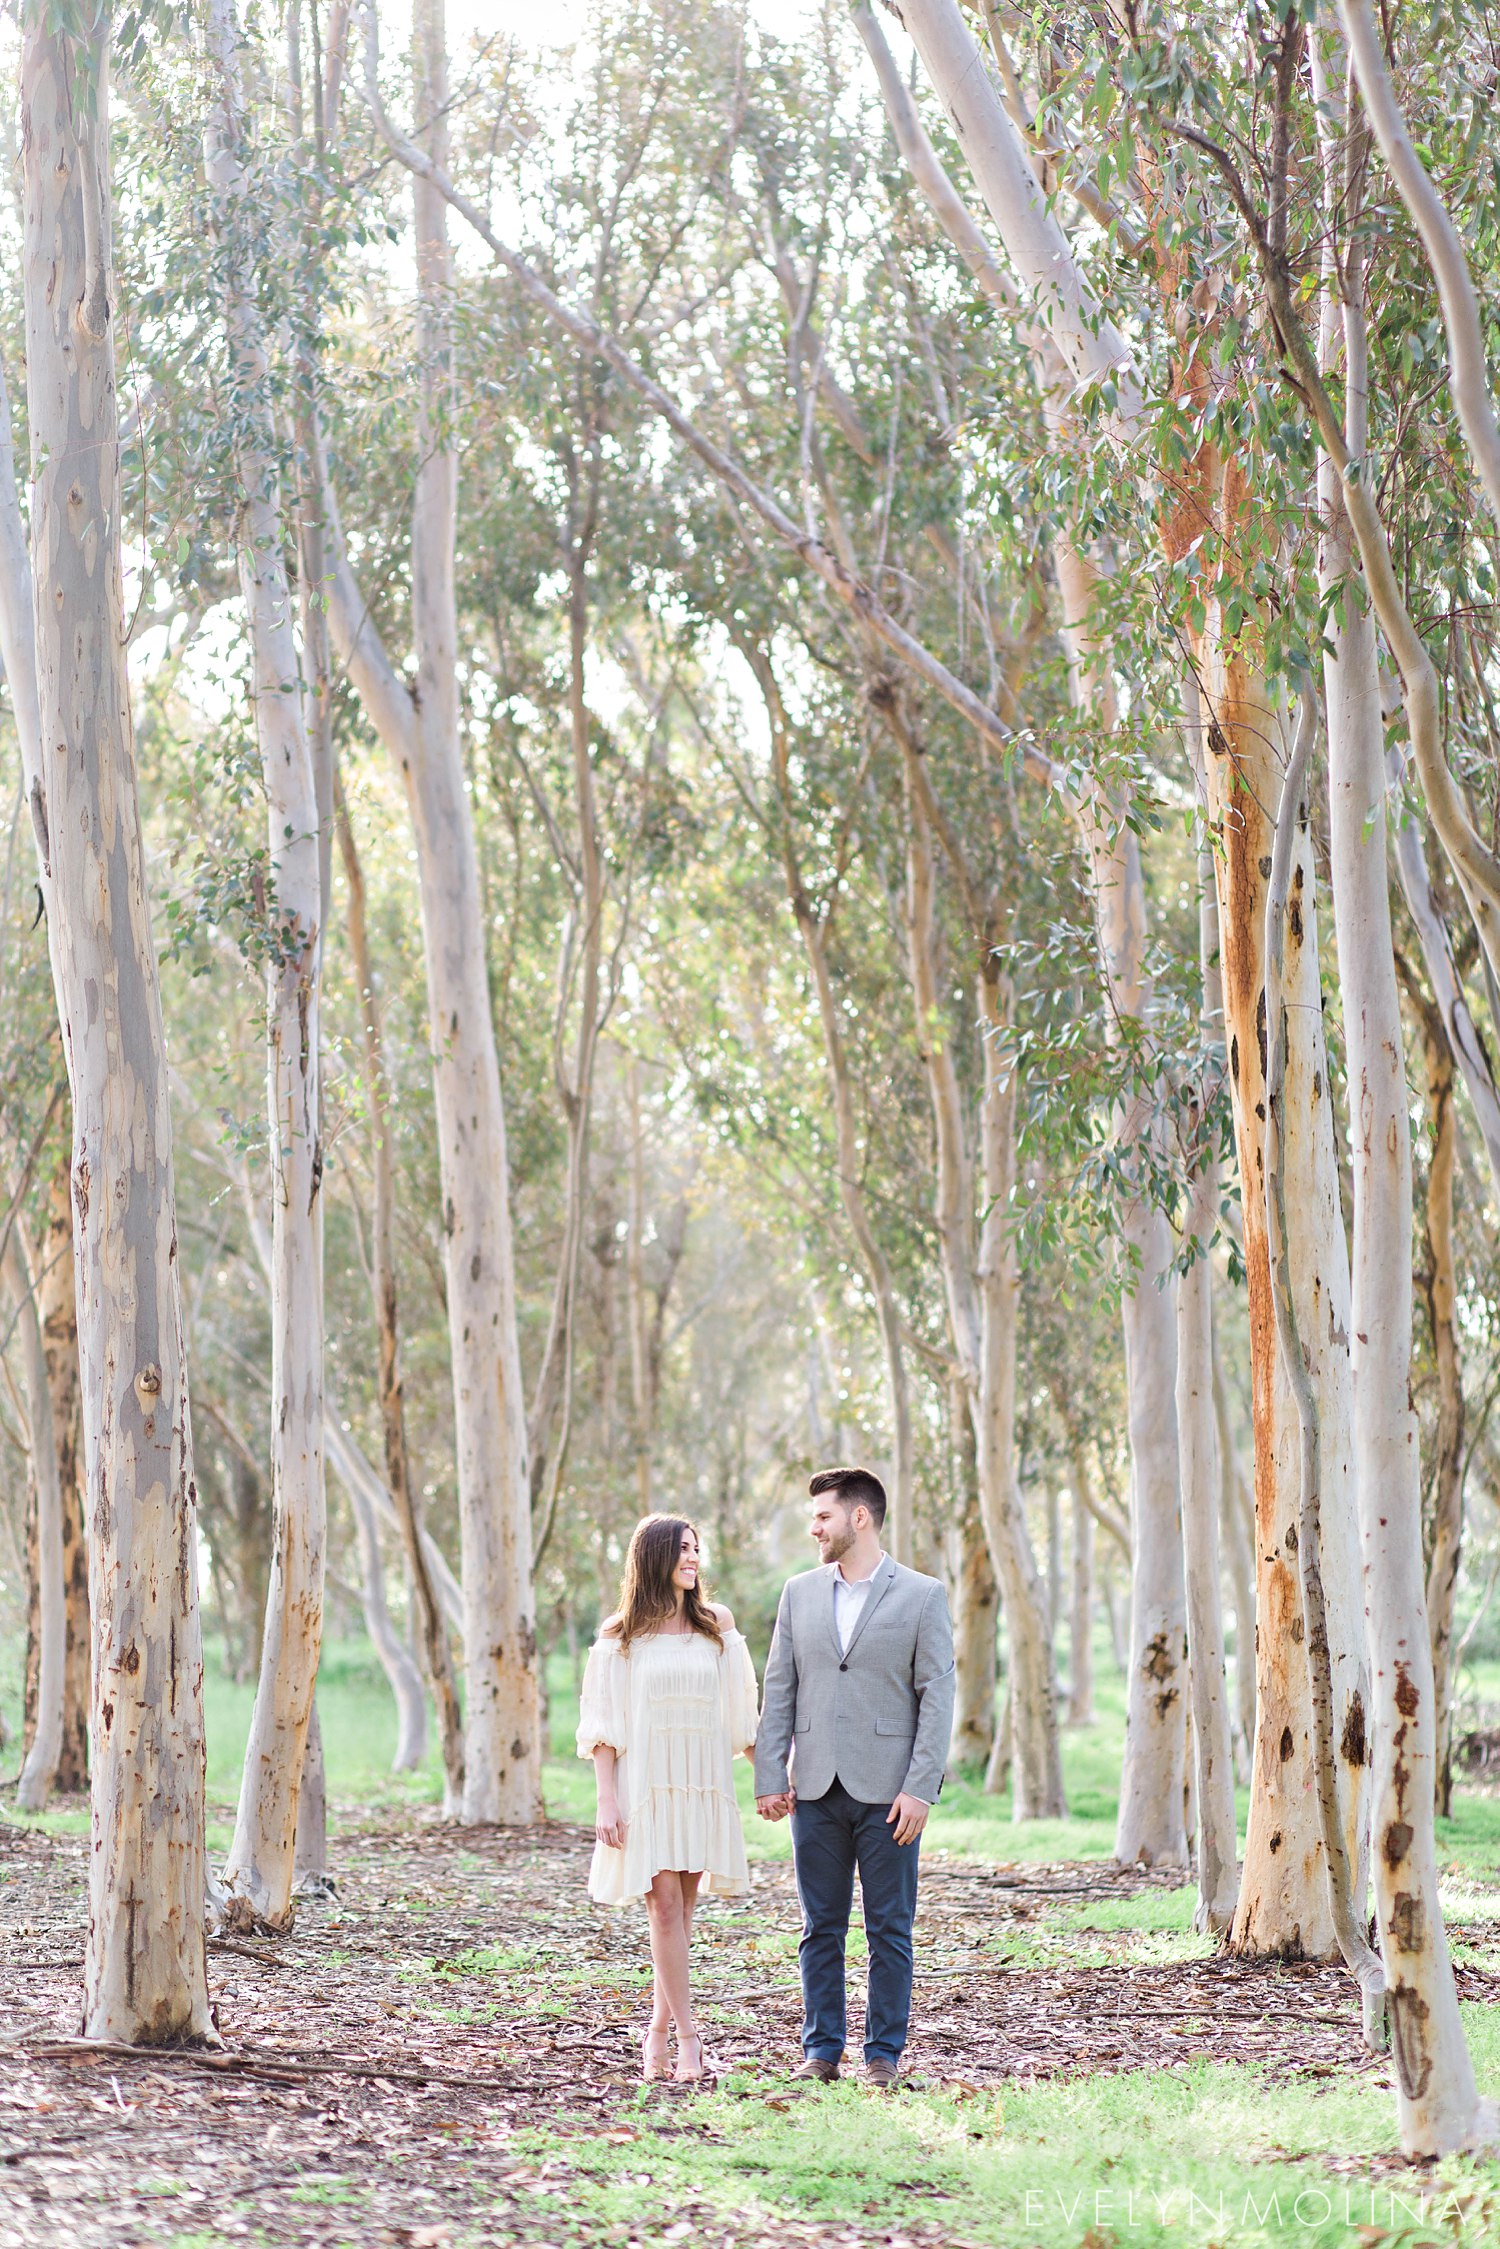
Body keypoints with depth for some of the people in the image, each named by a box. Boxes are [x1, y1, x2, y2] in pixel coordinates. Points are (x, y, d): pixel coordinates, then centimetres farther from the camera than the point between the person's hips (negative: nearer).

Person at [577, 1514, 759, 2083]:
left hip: (703, 1781, 3)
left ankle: (659, 2028, 12)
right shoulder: (620, 1636, 2)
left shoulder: (715, 1624, 9)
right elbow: (602, 1726, 1)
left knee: (681, 1907, 2)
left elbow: (739, 1713, 12)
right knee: (665, 1904, -10)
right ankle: (687, 2035, -8)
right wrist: (606, 1801, -7)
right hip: (645, 1782, -3)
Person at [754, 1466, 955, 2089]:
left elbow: (937, 1697, -5)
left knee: (889, 1929, 2)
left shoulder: (922, 1596, -1)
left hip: (887, 1791, -3)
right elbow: (778, 1690, 10)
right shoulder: (800, 1593, 10)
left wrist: (919, 1789, -12)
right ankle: (821, 2049, 14)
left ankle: (883, 2053, 9)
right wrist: (770, 1779, 2)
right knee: (821, 1927, 7)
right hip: (816, 1789, 3)